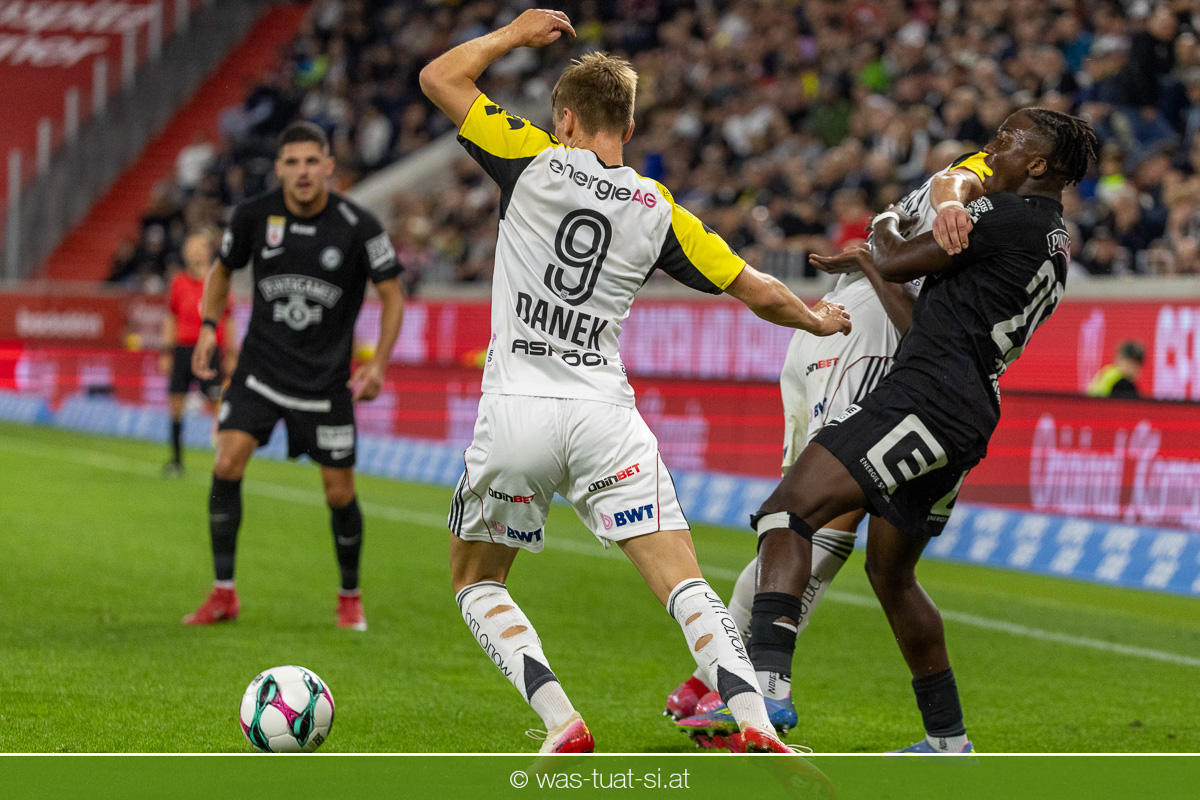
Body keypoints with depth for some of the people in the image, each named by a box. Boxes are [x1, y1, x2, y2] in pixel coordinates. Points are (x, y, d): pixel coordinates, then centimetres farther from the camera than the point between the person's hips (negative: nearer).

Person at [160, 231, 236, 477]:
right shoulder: (179, 282, 7)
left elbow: (227, 322, 6)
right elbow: (171, 319, 14)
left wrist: (230, 355, 4)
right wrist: (166, 353, 10)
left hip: (210, 350, -3)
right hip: (182, 348, 3)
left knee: (216, 402, -10)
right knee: (176, 403, 2)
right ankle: (176, 459, 13)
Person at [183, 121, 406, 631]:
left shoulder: (358, 227, -12)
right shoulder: (255, 215, -5)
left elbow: (392, 294, -3)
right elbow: (222, 269, 14)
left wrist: (378, 363, -12)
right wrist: (209, 327, 1)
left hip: (326, 379, -1)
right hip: (259, 367, 1)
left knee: (339, 493, 2)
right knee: (227, 465, -15)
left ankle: (350, 598, 25)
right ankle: (223, 594, -3)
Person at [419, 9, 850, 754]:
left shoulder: (536, 162, 2)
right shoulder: (657, 210, 8)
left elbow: (438, 77, 9)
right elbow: (758, 292, 12)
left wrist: (517, 32, 22)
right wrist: (819, 319, 31)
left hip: (514, 413, -1)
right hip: (604, 415, 1)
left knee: (477, 583, 16)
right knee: (685, 585, 0)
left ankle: (562, 722, -4)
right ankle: (758, 727, -19)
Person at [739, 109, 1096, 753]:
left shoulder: (1007, 214, -9)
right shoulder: (1054, 244, 21)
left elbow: (898, 263, -7)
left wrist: (886, 227, 16)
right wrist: (866, 261, 40)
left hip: (926, 399, -10)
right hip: (966, 420, 10)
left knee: (788, 513, -19)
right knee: (889, 571, 23)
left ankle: (766, 681, -36)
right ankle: (947, 739, 28)